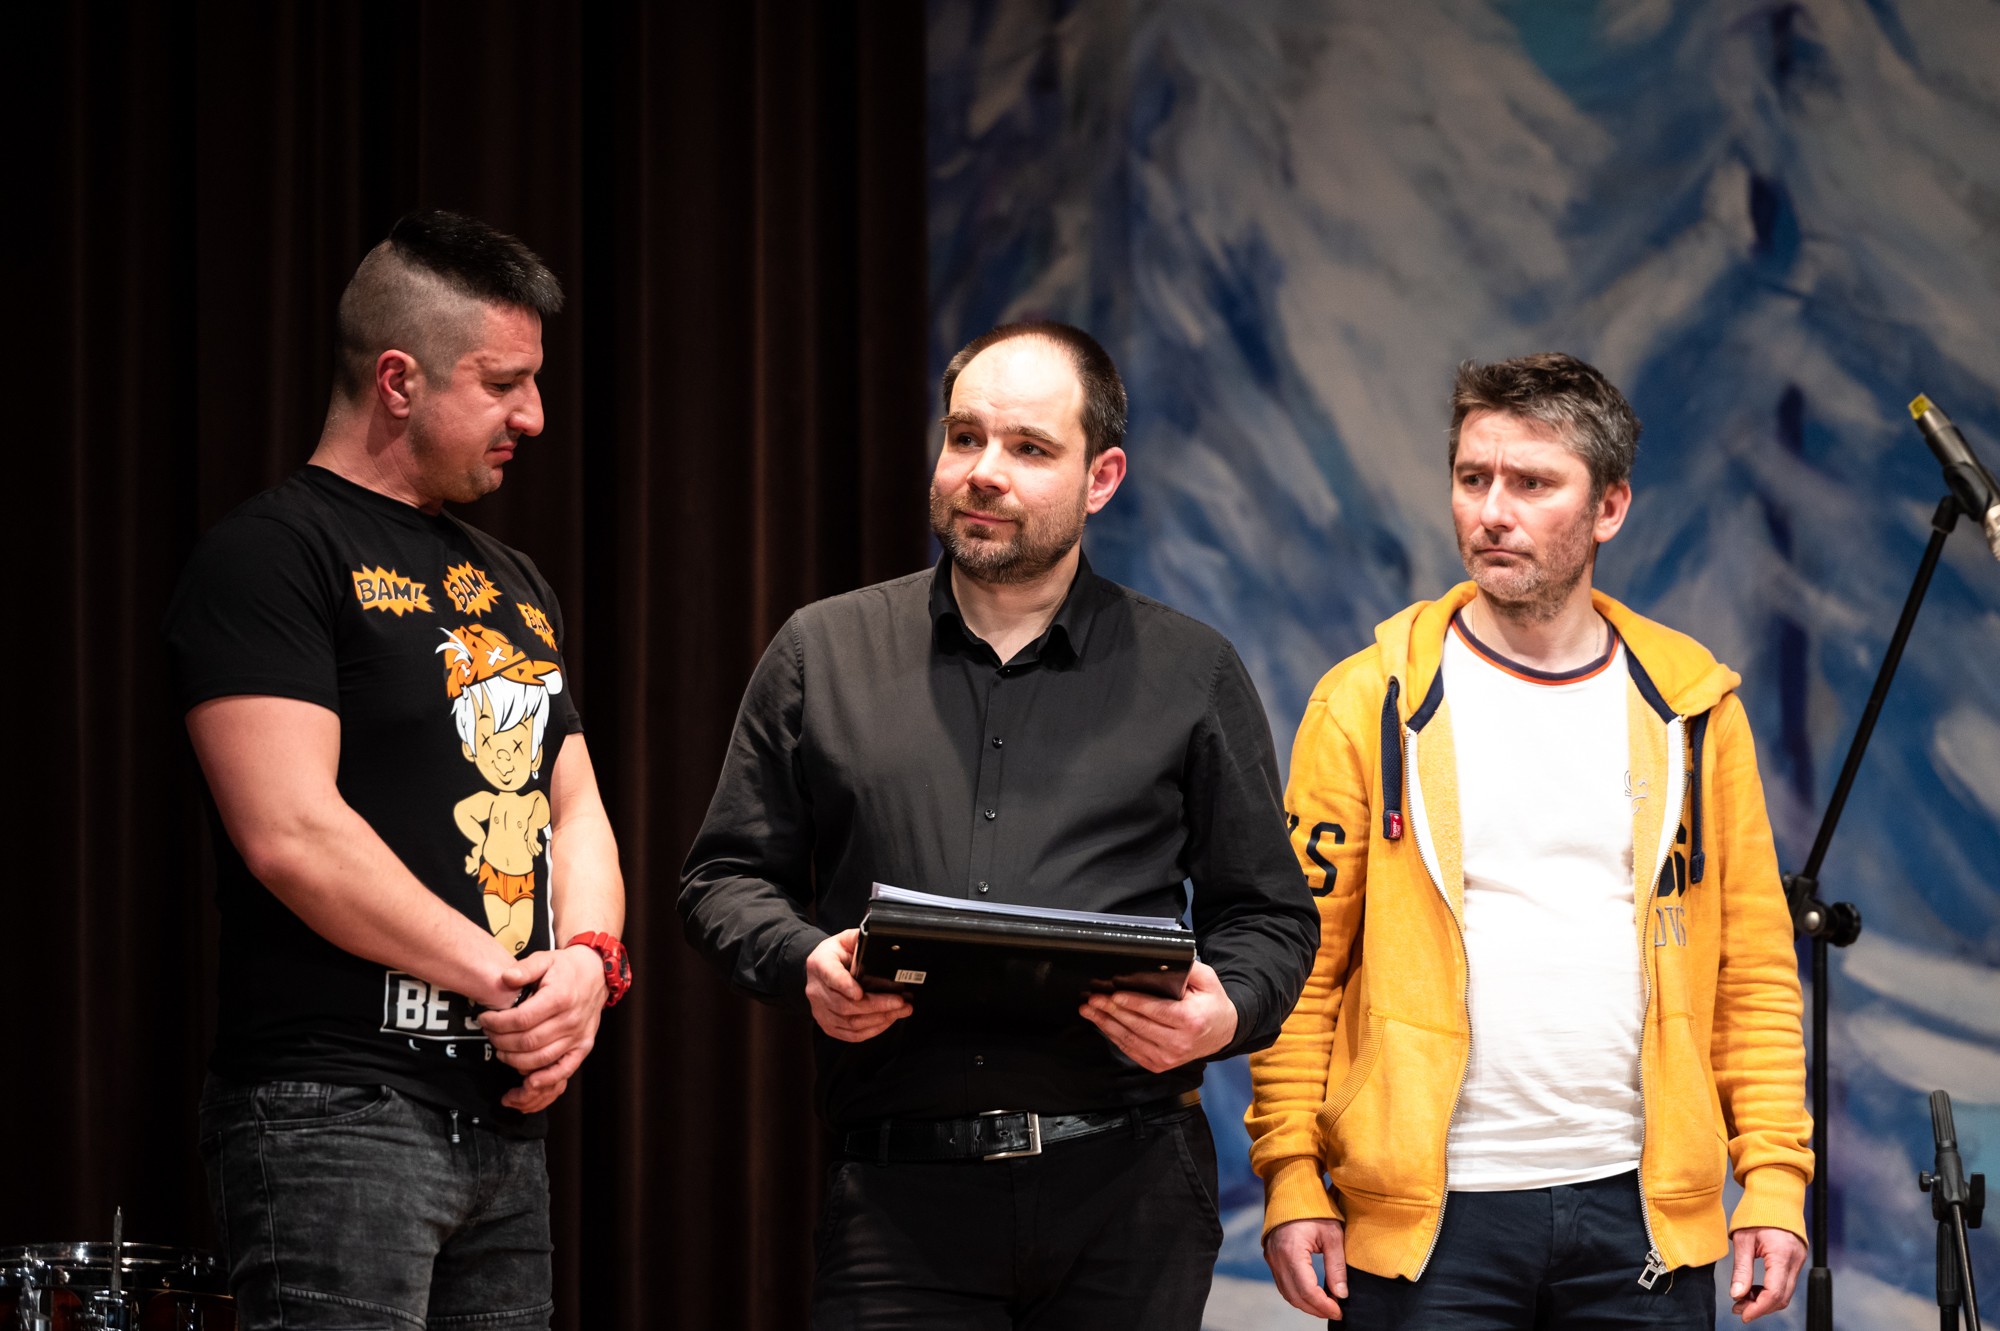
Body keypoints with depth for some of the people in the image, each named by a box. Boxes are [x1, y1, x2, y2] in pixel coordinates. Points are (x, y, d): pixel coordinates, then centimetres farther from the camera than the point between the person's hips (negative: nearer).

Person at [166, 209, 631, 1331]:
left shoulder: (512, 583, 21)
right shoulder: (273, 555, -6)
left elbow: (574, 809, 22)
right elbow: (291, 834, -16)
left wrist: (588, 961, -1)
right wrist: (506, 979, -12)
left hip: (505, 1116, 8)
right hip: (337, 1112, -8)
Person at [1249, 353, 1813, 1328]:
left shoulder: (1692, 708, 8)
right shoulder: (1370, 704, 2)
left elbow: (1754, 972, 9)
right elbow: (1301, 964, 0)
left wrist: (1774, 1176, 1)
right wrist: (1290, 1177, -7)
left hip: (1644, 1212, 2)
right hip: (1426, 1214, -2)